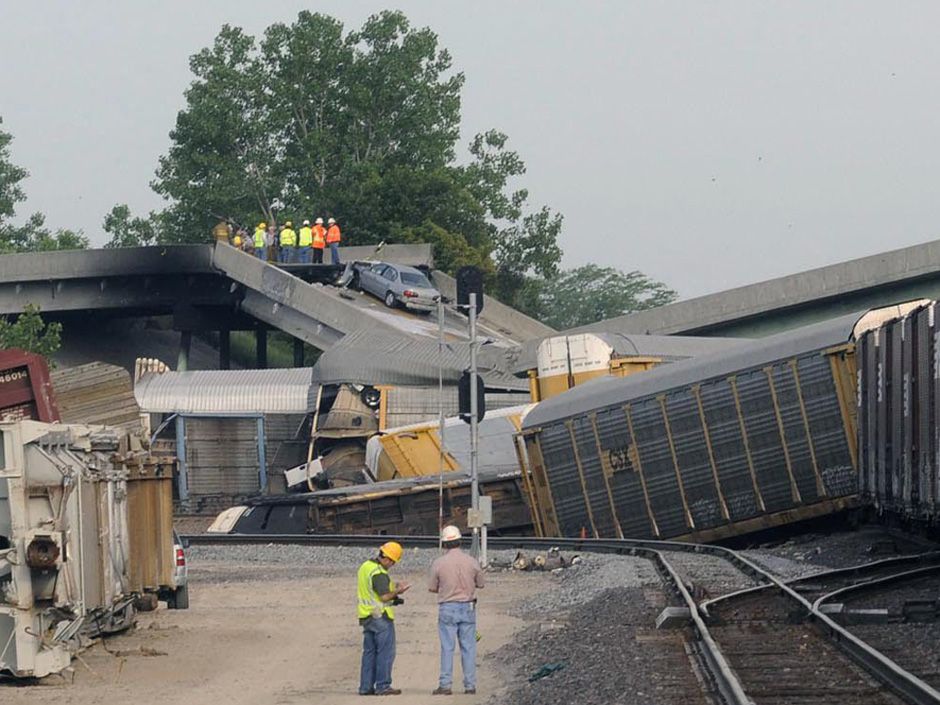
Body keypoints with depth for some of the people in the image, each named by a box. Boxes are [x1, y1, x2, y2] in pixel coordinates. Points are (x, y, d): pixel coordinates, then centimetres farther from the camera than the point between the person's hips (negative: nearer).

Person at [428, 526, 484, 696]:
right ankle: (470, 685, 7)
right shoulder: (471, 561, -3)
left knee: (447, 647, 2)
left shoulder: (438, 563, -9)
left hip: (447, 608, -2)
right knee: (468, 647, 7)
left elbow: (432, 587, -1)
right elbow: (480, 583, 9)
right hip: (468, 607, 2)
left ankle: (445, 685, 0)